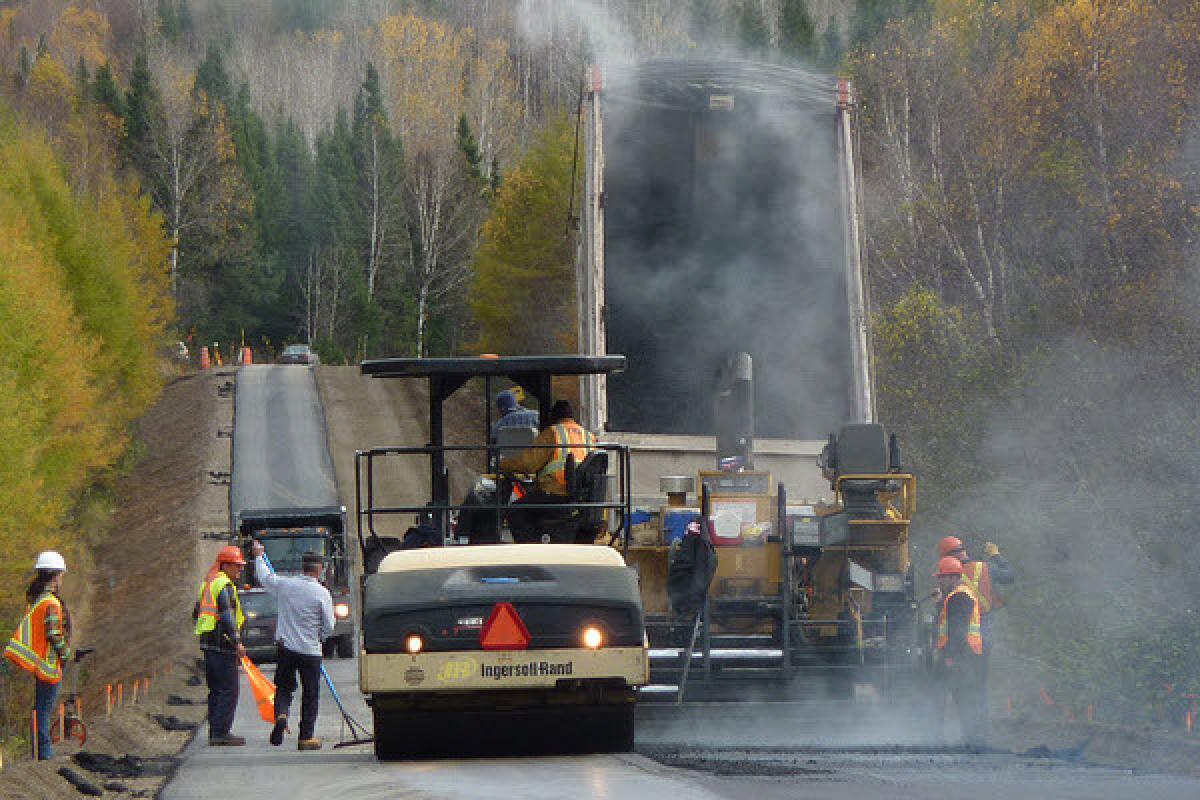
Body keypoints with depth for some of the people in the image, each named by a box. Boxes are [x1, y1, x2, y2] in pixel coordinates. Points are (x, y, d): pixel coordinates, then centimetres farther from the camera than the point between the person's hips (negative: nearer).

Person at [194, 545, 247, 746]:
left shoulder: (208, 583, 20)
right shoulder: (224, 584, -12)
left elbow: (198, 612, 27)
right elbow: (226, 615, -22)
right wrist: (237, 641, -23)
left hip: (207, 643, 10)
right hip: (222, 643, -10)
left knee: (216, 690, 15)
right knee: (228, 690, -8)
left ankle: (215, 732, 17)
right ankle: (221, 733, -12)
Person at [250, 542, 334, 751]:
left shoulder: (285, 584, -3)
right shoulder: (322, 593, -12)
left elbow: (264, 578, 18)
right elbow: (328, 627, -7)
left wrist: (258, 556, 36)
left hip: (286, 647, 3)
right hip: (310, 651, -3)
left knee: (284, 687, 17)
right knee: (310, 695, 8)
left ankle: (280, 715, -12)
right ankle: (306, 737, 9)